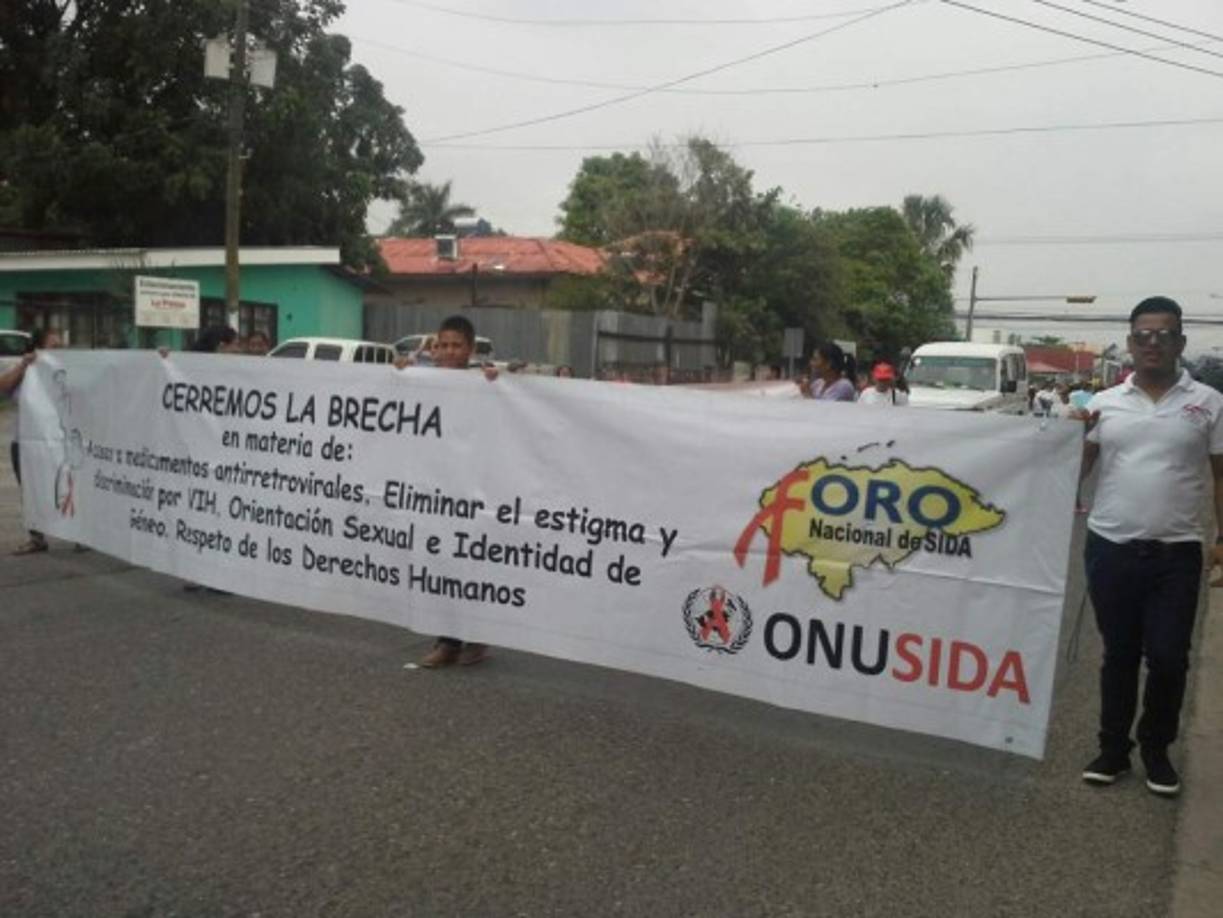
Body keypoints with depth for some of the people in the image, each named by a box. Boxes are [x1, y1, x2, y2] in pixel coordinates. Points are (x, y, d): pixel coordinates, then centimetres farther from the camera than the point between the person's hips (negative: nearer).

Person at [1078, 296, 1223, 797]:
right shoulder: (1104, 403, 5)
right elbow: (1075, 470, 6)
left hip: (1176, 552, -1)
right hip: (1111, 548, 1)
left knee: (1168, 658, 2)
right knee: (1119, 655, 12)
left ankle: (1156, 749, 24)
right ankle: (1113, 748, 26)